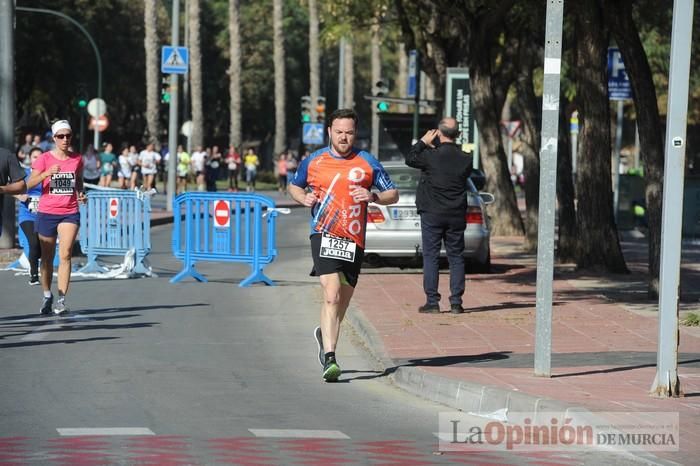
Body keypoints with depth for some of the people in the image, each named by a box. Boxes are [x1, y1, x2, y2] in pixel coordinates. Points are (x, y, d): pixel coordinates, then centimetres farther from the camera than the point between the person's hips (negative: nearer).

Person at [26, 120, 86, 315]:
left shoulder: (77, 159, 6)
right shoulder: (44, 158, -3)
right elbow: (29, 184, -11)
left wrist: (80, 194, 3)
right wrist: (47, 173, -26)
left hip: (70, 213, 1)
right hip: (47, 213, -1)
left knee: (65, 255, -13)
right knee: (47, 258, 8)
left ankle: (61, 300, -14)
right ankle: (47, 297, 24)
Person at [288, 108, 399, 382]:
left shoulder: (368, 163, 5)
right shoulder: (313, 161, 7)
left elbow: (393, 194, 9)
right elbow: (294, 186, 23)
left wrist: (372, 197, -12)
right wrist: (303, 198, 1)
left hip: (354, 239, 2)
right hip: (324, 235, -2)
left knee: (342, 300, 12)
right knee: (332, 295, -19)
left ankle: (325, 334, 43)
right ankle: (329, 358, -23)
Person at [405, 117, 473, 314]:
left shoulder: (431, 156, -12)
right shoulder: (465, 159, -2)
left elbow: (409, 159, 2)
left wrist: (423, 142, 13)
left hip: (432, 215, -3)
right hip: (456, 216, 3)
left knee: (431, 256, 3)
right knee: (456, 257, 8)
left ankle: (432, 301, -1)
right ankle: (456, 302, 5)